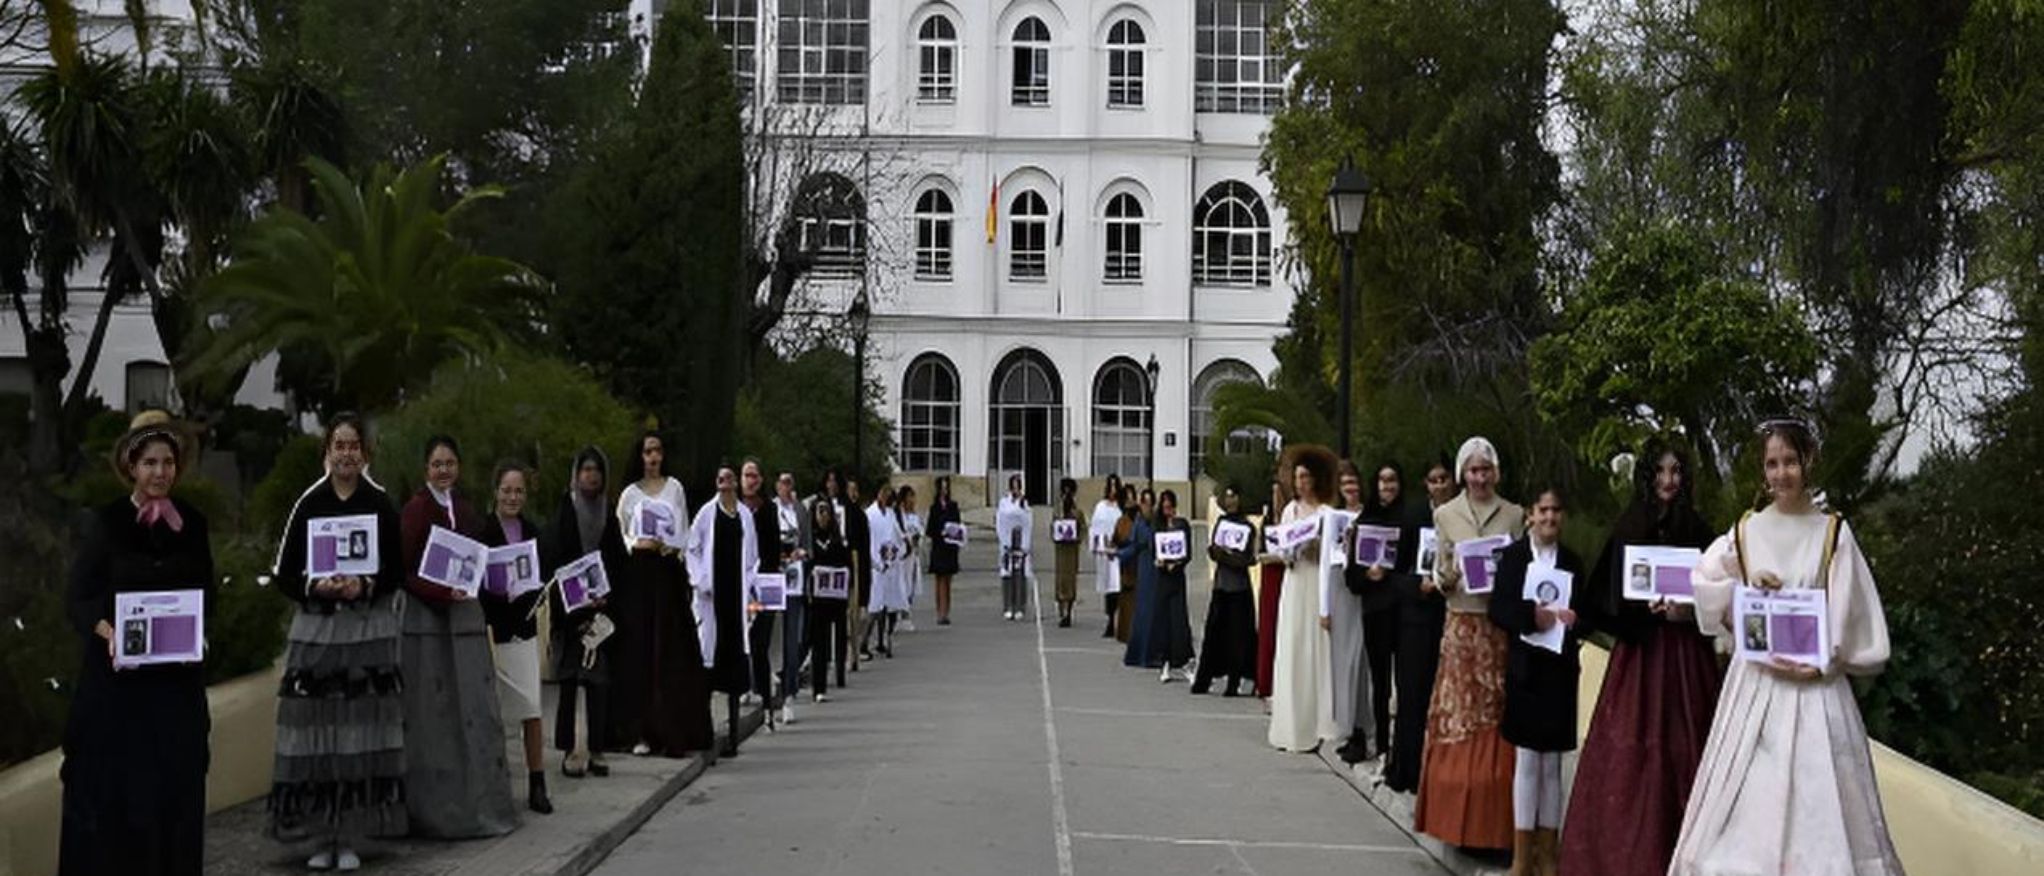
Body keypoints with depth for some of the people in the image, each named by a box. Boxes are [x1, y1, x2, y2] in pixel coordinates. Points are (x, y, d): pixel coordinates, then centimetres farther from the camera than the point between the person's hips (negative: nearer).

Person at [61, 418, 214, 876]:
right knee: (112, 785, 0)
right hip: (116, 676, -3)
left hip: (177, 678, 3)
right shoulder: (102, 523, -4)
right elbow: (77, 599, -6)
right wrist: (109, 633, -24)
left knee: (174, 786, 5)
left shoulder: (192, 522, 5)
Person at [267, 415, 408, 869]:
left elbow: (398, 574, 4)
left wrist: (365, 586, -14)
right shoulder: (308, 504, 3)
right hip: (315, 629, 0)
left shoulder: (381, 504, 3)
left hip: (368, 630, 0)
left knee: (361, 733, -2)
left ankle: (351, 837, 6)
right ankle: (319, 835, 8)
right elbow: (283, 574, 3)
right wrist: (316, 586, -15)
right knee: (316, 734, -2)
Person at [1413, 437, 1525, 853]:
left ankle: (1495, 821, 7)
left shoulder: (1515, 515, 6)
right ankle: (1457, 817, 7)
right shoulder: (1445, 515, 7)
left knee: (1497, 718, -1)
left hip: (1502, 626, 0)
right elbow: (1439, 576, 9)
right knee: (1458, 716, 0)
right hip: (1461, 626, 0)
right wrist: (1448, 577, -13)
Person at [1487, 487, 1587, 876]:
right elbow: (1498, 610, -5)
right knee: (1527, 759, -1)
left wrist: (1574, 621, -11)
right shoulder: (1513, 555, 1)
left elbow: (1585, 615, 10)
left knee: (1552, 761, 6)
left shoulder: (1572, 562, 9)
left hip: (1560, 668, 3)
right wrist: (1532, 615, -19)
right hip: (1525, 667, -2)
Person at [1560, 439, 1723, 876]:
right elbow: (1611, 598, 3)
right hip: (1639, 651, 0)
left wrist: (1688, 611, -15)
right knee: (1630, 754, -2)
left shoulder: (1698, 531, 4)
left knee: (1683, 750, 0)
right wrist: (1650, 606, -13)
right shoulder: (1628, 529, 5)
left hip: (1686, 654, 0)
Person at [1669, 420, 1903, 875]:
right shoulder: (1745, 532, 8)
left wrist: (1817, 665, -13)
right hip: (1755, 680, 2)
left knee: (1817, 794, -5)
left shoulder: (1835, 533, 1)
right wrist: (1744, 586, -7)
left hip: (1815, 681, -2)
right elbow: (1700, 584, 10)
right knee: (1747, 791, 1)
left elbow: (1848, 613, -2)